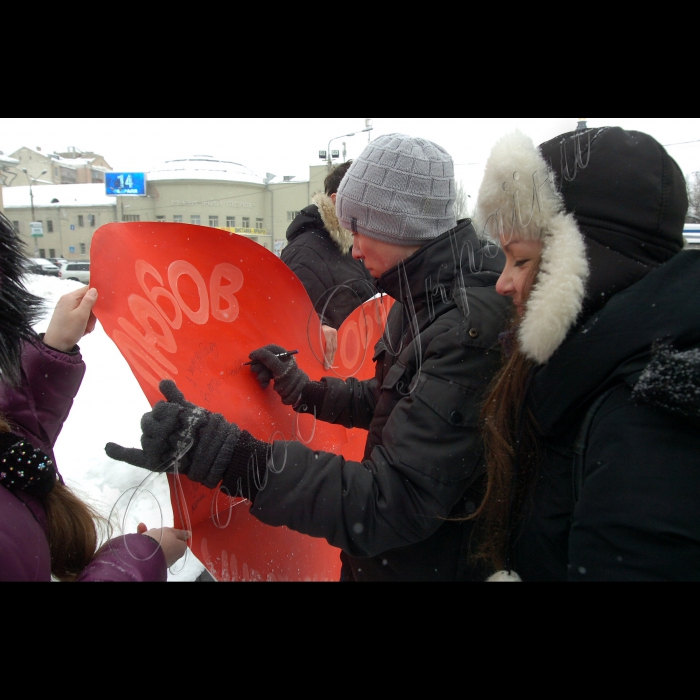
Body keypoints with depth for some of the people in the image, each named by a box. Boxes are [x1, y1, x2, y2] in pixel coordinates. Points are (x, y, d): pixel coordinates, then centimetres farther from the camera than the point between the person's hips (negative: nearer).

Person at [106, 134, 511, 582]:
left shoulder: (466, 331, -30)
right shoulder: (428, 301, 1)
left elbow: (394, 503, -34)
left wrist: (229, 456, -40)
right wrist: (305, 391, 5)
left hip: (427, 565, -7)